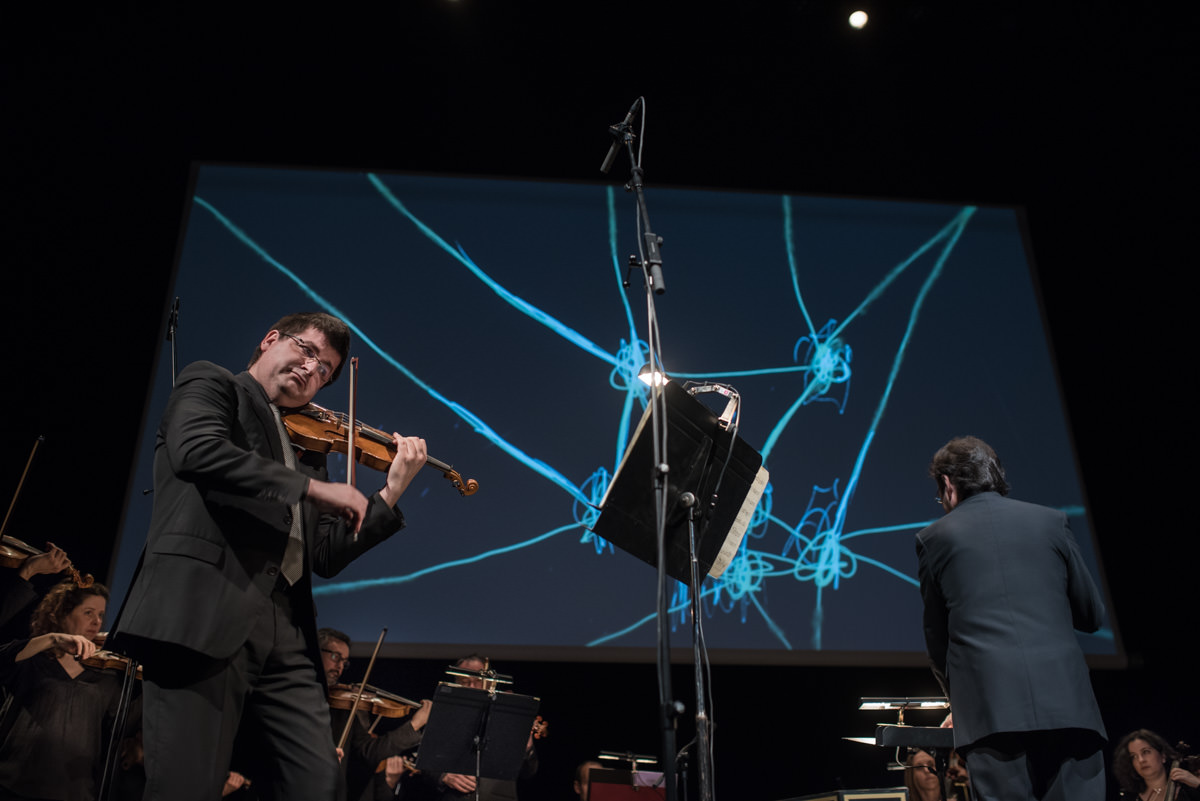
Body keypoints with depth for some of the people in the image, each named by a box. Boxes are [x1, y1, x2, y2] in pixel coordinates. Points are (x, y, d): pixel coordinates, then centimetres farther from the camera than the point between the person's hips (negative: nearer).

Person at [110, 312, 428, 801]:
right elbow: (196, 451, -14)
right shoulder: (211, 383, 11)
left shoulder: (305, 448, 26)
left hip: (286, 632, 6)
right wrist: (314, 487, -13)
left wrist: (391, 492, 7)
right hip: (205, 613, -6)